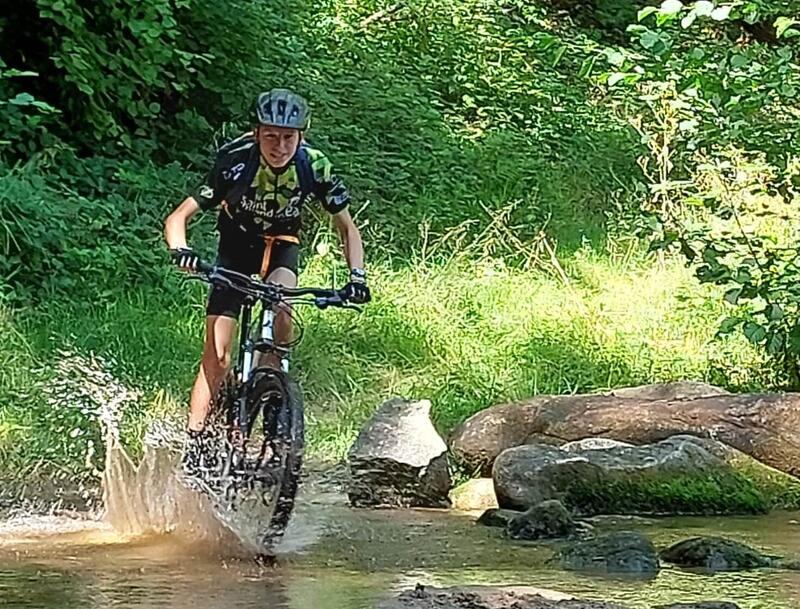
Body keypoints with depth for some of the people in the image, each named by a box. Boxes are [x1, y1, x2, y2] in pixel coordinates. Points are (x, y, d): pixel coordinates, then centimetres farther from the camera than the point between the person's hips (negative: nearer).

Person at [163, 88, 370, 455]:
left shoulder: (313, 166, -24)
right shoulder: (234, 162, -29)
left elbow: (346, 227, -10)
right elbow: (178, 218, -26)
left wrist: (356, 276, -25)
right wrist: (180, 251, -47)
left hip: (280, 247, 1)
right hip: (236, 247, -1)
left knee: (282, 310, -33)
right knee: (216, 359, -8)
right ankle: (193, 441, -1)